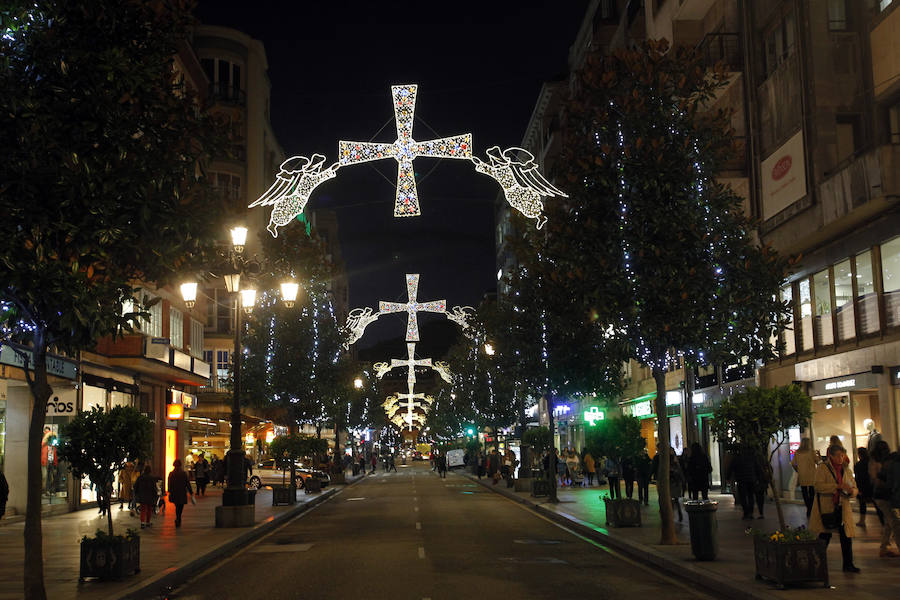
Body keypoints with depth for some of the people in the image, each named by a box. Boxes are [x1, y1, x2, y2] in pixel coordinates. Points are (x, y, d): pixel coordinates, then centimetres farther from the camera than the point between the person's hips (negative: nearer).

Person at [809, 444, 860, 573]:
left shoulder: (846, 470, 13)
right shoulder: (822, 468, -4)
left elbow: (855, 489, 14)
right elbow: (819, 486, -17)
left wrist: (851, 491, -11)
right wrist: (838, 486, -24)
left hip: (843, 508, 4)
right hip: (826, 507, -4)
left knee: (846, 536, 0)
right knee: (825, 536, 1)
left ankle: (848, 564, 11)